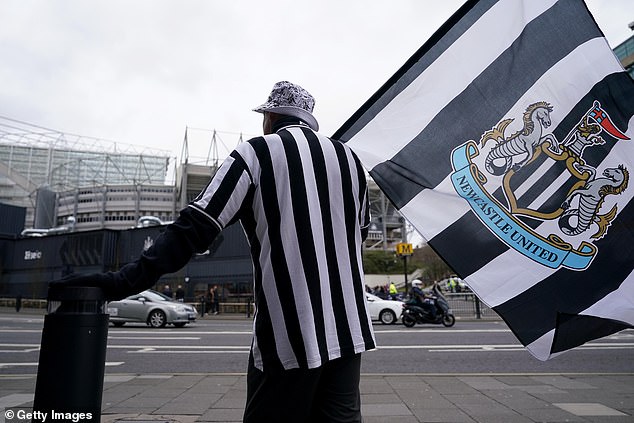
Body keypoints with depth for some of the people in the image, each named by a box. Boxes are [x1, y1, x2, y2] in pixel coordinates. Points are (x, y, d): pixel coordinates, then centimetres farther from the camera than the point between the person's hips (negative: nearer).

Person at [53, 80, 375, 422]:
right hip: (347, 330, 5)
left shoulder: (256, 153, -3)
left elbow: (195, 228, -12)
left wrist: (125, 280, -9)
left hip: (288, 333, -4)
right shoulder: (348, 157, 9)